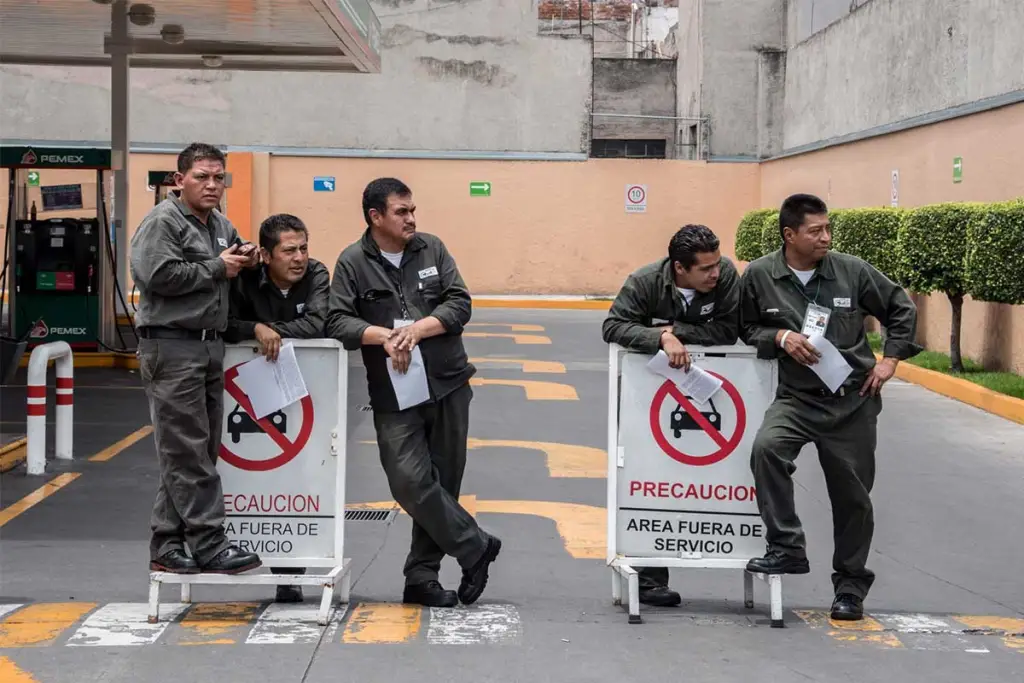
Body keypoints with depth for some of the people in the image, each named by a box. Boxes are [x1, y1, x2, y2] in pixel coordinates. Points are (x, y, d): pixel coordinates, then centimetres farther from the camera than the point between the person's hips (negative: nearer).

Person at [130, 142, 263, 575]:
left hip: (211, 346, 9)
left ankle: (167, 547, 14)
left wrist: (245, 262, 9)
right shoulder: (162, 221, -8)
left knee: (200, 452, 8)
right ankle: (209, 545, -7)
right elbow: (158, 276, -21)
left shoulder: (222, 226, 19)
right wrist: (218, 268, -13)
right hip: (172, 348, -9)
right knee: (187, 452, -8)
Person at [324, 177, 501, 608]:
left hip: (447, 386, 3)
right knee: (410, 482, -14)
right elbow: (337, 321, -7)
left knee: (442, 483, 6)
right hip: (394, 395, -2)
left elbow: (460, 304, 0)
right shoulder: (353, 263, 1)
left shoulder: (432, 250, 7)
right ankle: (476, 547, 5)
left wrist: (418, 329, -15)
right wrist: (382, 336, -22)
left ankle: (422, 577, 17)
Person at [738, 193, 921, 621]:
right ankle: (787, 549, -18)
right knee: (766, 448, -30)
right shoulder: (759, 276, -3)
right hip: (796, 397, 0)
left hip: (853, 399, 1)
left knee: (852, 495, 6)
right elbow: (747, 328, 7)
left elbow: (901, 309, 11)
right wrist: (781, 336, -11)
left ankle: (850, 587, 22)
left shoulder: (852, 271, -2)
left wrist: (891, 359, 2)